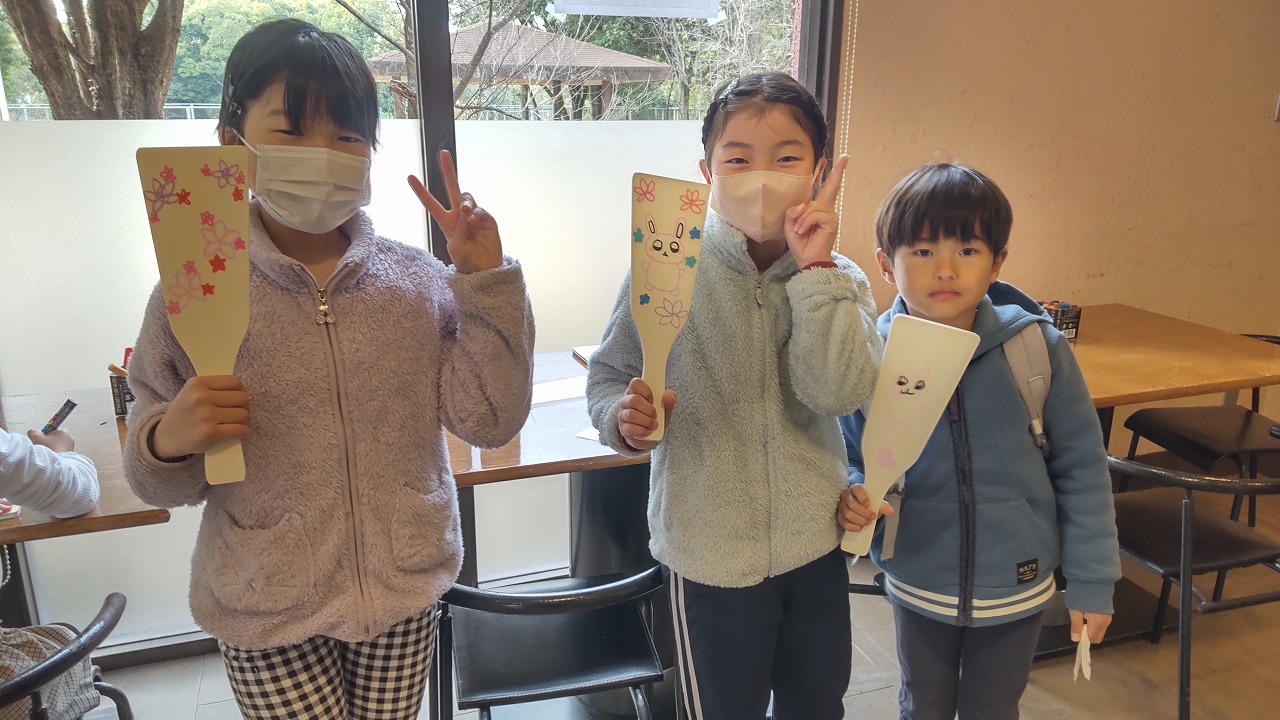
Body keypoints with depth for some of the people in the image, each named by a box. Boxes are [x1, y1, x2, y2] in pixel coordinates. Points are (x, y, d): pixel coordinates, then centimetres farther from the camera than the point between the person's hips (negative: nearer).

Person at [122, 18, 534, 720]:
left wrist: (486, 284, -16)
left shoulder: (419, 280, -6)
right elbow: (159, 483, -1)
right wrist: (168, 441, -23)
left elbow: (489, 422, -10)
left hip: (406, 594, 2)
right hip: (267, 616, -1)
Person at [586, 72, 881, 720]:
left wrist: (814, 268, -24)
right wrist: (622, 417, -26)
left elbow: (839, 392, -22)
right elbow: (607, 376, -5)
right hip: (712, 551, -3)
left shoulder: (838, 280, -6)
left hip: (816, 543, 4)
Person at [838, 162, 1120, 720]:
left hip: (1018, 586, -1)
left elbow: (1081, 466, -7)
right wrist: (853, 494, -23)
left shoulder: (1038, 348, -18)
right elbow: (851, 459, -1)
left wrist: (1092, 583, -3)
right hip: (918, 586, 1)